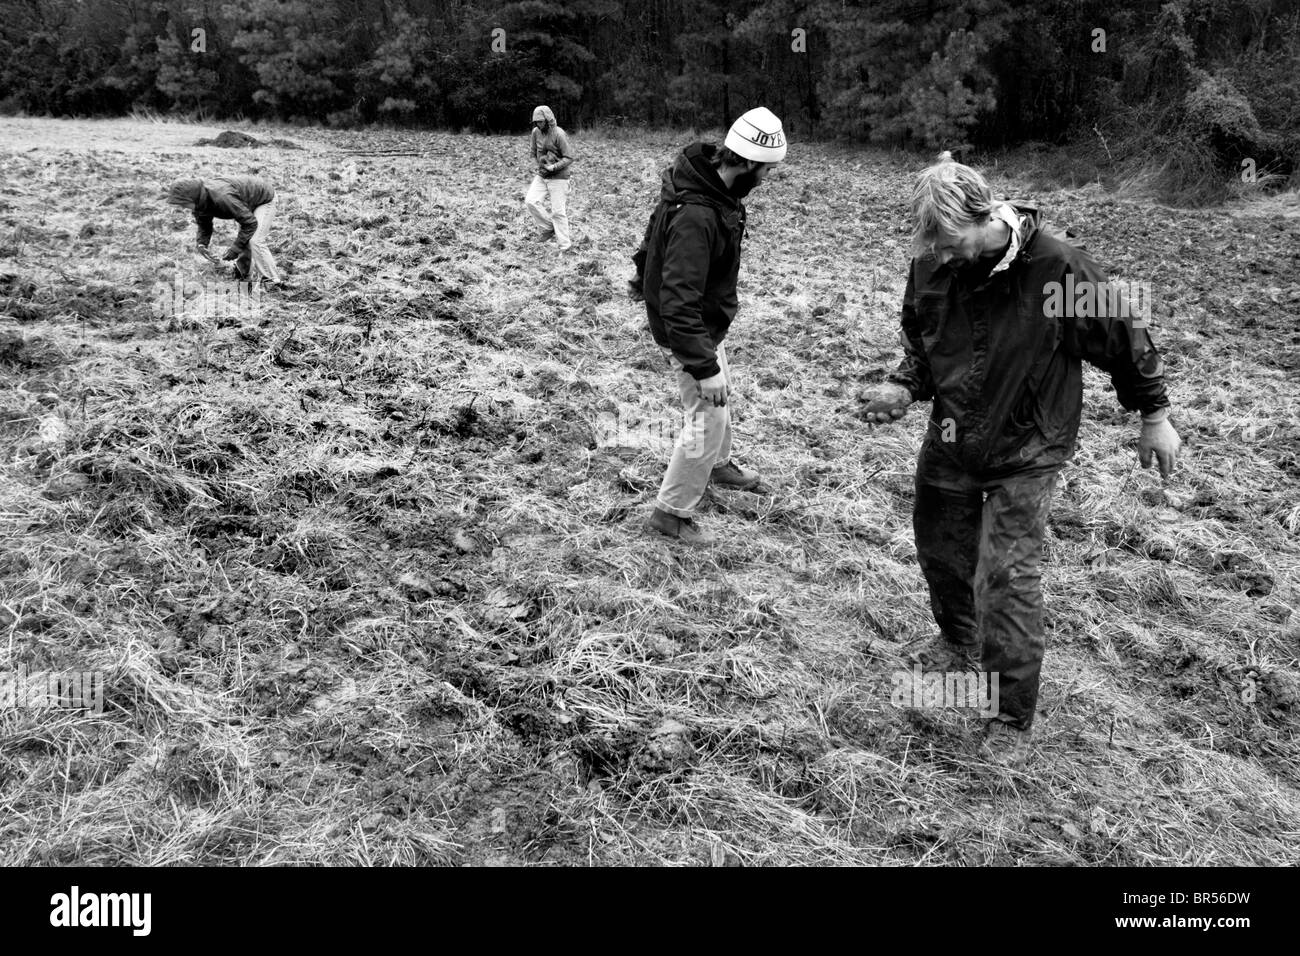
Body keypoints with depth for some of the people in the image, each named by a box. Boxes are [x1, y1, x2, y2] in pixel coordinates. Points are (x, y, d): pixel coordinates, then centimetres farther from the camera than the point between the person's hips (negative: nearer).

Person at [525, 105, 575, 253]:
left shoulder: (559, 134, -16)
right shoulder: (536, 132, 2)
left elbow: (569, 158, -16)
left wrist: (552, 167, -23)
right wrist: (539, 164, -2)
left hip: (559, 177, -6)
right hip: (542, 176, 6)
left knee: (558, 212, -5)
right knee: (530, 201, -10)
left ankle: (565, 245, 5)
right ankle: (548, 228, 8)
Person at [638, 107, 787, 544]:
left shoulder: (708, 181, -5)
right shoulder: (696, 216, -36)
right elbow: (679, 303, -35)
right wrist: (703, 366, -32)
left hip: (703, 322, 10)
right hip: (687, 332, -10)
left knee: (720, 394, 29)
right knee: (707, 420, 0)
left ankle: (718, 463, 55)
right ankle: (672, 512, 16)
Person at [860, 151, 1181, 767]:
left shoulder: (1055, 265, -23)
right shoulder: (931, 265, -9)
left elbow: (1123, 336, -9)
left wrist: (1154, 416, 1)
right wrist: (904, 389, -11)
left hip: (1024, 451, -5)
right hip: (950, 441, 5)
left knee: (1008, 579, -9)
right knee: (940, 551, 18)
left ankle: (1013, 721, 6)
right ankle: (958, 644, 49)